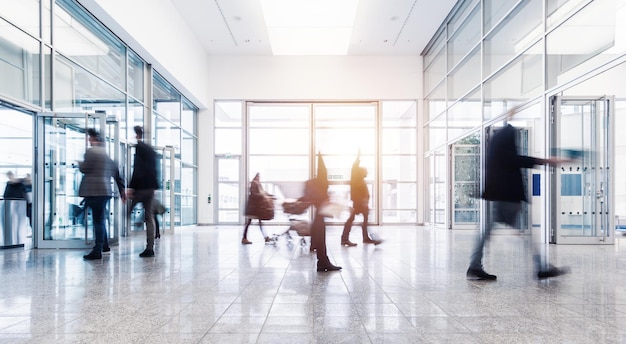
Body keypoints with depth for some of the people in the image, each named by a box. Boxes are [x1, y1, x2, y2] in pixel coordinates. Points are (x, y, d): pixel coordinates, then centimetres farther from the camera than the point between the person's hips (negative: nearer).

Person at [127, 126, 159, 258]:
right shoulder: (150, 149, 16)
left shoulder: (137, 147, -7)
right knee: (149, 217, 7)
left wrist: (131, 187, -18)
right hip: (150, 187, 8)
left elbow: (137, 169, -17)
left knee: (126, 214, 1)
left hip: (140, 186, -8)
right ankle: (150, 248, 8)